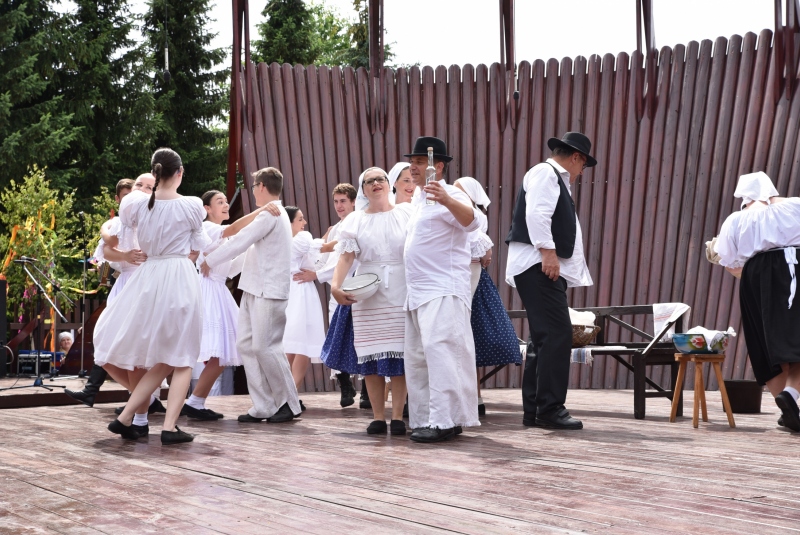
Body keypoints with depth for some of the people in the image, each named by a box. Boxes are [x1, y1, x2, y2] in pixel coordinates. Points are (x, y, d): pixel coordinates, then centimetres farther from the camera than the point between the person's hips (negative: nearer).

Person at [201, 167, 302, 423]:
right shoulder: (275, 214, 20)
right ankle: (263, 407, 6)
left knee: (265, 347, -8)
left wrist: (210, 261, -5)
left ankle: (289, 404, 4)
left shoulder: (270, 214, -11)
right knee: (246, 344, 5)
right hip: (254, 289, 10)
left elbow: (240, 241, -14)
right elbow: (246, 242, 24)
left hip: (268, 291, -10)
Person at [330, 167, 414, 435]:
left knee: (399, 353, -4)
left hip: (402, 293, -1)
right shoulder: (355, 220, 9)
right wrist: (336, 284, -17)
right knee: (370, 354, -1)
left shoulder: (407, 213, 7)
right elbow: (346, 257, -1)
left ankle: (398, 416, 1)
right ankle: (378, 417, 6)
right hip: (367, 294, 1)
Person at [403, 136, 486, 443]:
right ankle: (425, 418, 17)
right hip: (418, 292, 10)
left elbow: (472, 220, -30)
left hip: (444, 291, -10)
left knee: (439, 349, -19)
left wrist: (447, 200, -47)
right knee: (417, 357, 11)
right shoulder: (419, 201, 21)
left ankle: (445, 420, -20)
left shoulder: (450, 196, -8)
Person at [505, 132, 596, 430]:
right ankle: (550, 409, -15)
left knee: (546, 340, 10)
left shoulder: (557, 181, 28)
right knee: (557, 335, -15)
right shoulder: (545, 173, -3)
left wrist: (577, 274, 26)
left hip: (551, 269, 11)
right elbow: (536, 213, -19)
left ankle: (534, 411, 12)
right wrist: (548, 251, -25)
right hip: (538, 266, -11)